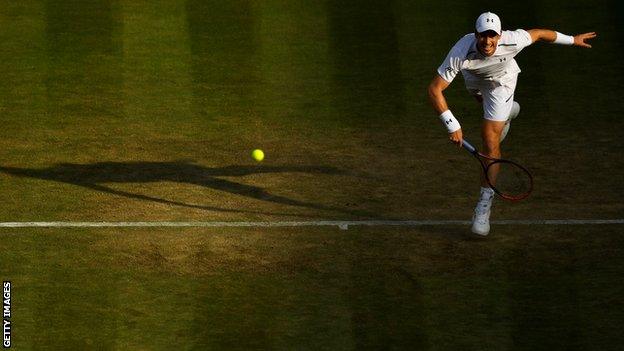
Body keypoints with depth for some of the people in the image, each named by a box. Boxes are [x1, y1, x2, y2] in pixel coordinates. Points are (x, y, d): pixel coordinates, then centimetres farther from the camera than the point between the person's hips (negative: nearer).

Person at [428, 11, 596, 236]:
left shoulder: (512, 42, -42)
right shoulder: (461, 54, -45)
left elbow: (538, 34, -20)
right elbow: (434, 89, -43)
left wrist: (572, 40, -5)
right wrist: (452, 126, -49)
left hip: (501, 81, -2)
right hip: (474, 77, 2)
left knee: (490, 143, -10)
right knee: (484, 101, 38)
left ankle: (485, 203, 1)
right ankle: (508, 111, 75)